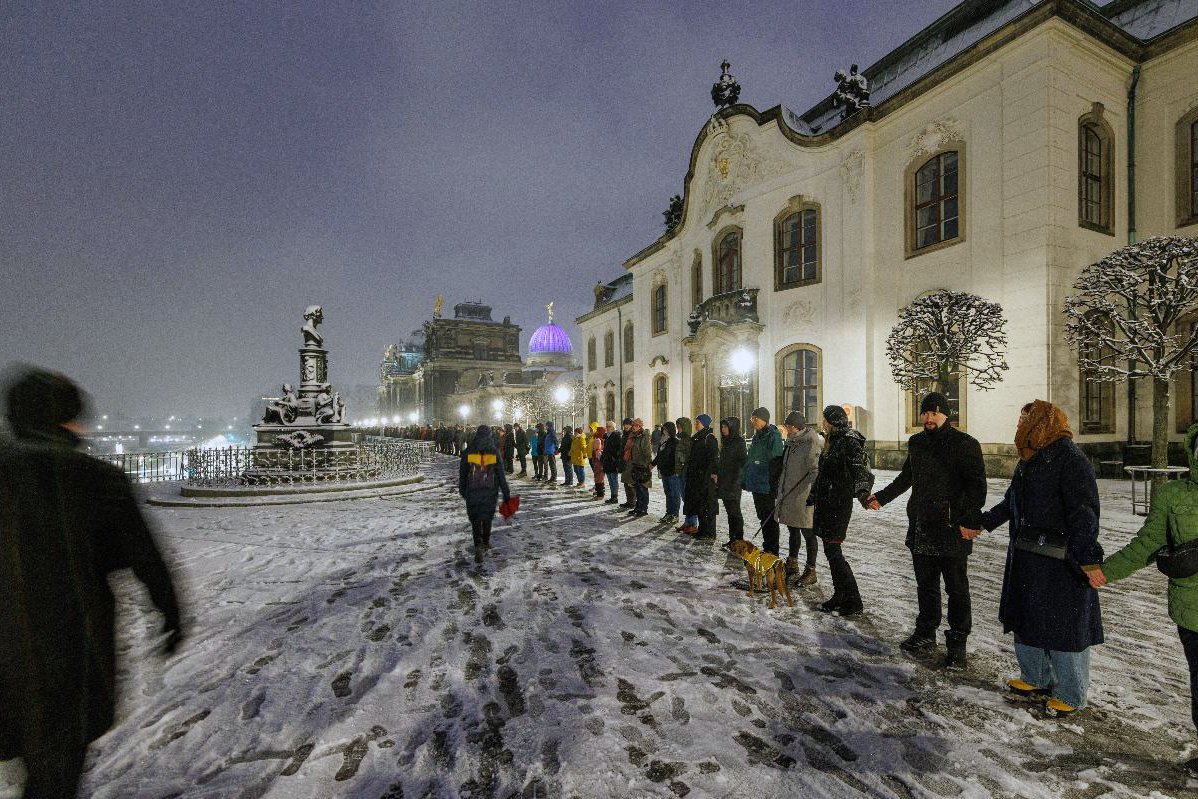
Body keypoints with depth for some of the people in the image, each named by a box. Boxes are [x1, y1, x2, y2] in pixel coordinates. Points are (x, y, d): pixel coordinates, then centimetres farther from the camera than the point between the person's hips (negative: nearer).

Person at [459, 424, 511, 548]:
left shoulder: (468, 452, -2)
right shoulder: (494, 452, -5)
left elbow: (462, 473, 4)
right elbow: (501, 474, -3)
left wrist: (462, 489, 15)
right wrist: (506, 492, 3)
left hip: (472, 491, 0)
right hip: (490, 491, 0)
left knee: (474, 517, 11)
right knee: (487, 517, 15)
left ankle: (478, 542, 6)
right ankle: (486, 542, 23)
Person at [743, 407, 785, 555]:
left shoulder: (773, 436, -13)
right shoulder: (757, 436, 15)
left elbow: (776, 463, -18)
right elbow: (749, 461, 22)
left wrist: (774, 486, -21)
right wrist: (745, 480, 19)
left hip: (767, 487, -9)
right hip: (756, 486, 9)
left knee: (769, 519, -1)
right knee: (763, 518, 16)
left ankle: (772, 551, 9)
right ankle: (767, 547, 26)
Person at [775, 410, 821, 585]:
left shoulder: (811, 443, -14)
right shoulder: (791, 442, 13)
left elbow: (815, 470, -20)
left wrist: (813, 493, -27)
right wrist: (781, 488, 20)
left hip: (804, 497, -9)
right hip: (788, 495, 9)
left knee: (808, 533, 2)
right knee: (793, 530, 20)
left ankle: (810, 571, 14)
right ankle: (792, 564, 35)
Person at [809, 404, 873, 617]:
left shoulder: (849, 442, -13)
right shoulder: (832, 441, 15)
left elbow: (861, 469, -24)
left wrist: (863, 492, -39)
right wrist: (813, 496, 30)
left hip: (839, 503, -9)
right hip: (826, 502, 9)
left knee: (833, 552, -6)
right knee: (830, 551, 13)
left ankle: (853, 602, 4)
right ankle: (840, 596, 24)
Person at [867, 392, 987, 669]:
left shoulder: (965, 444, -9)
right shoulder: (917, 443, 10)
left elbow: (977, 485, -14)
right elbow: (906, 477, 22)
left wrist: (971, 521, -25)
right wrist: (882, 497, 20)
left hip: (952, 532, -6)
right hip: (920, 530, 6)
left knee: (956, 589, 6)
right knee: (925, 585, 17)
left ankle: (957, 644, 18)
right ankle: (926, 633, 31)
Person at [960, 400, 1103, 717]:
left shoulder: (1071, 459, -15)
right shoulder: (1029, 460, 11)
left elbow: (1084, 512, -24)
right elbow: (1011, 503, 22)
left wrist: (1088, 558, -33)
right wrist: (981, 524, 26)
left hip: (1061, 563, -9)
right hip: (1026, 558, 9)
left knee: (1063, 625, 4)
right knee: (1026, 619, 18)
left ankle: (1070, 694, 22)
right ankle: (1036, 679, 35)